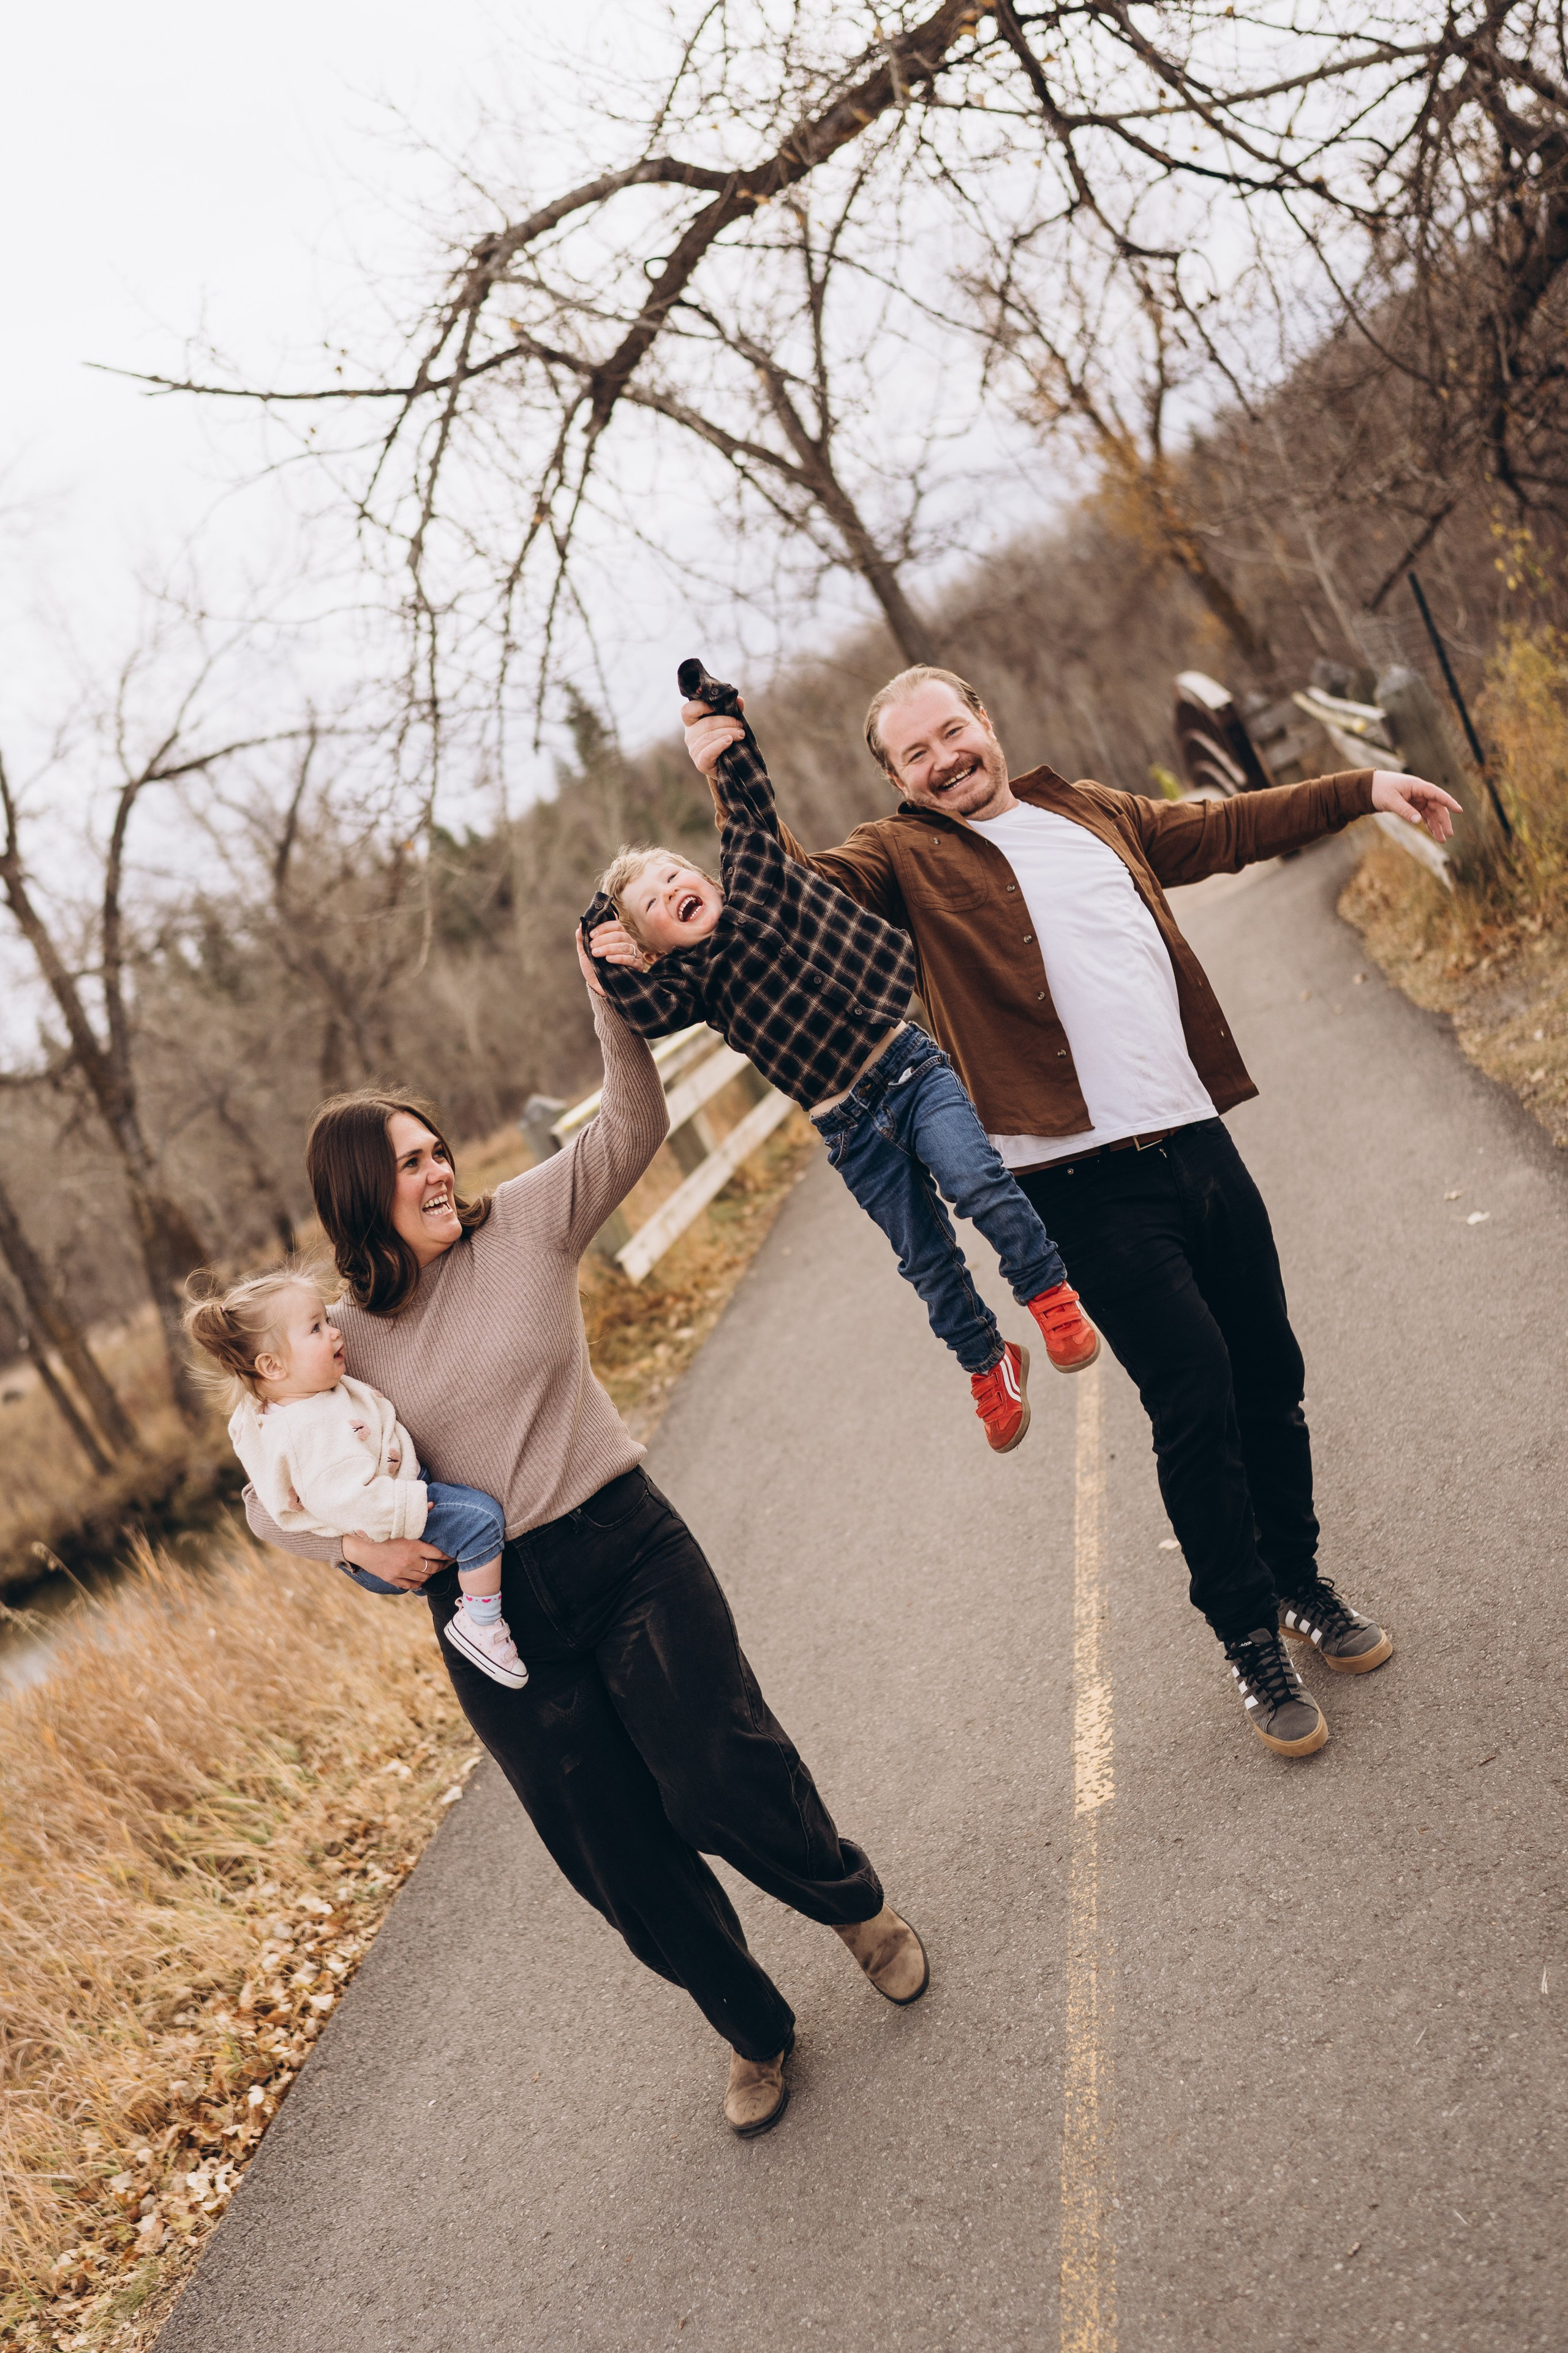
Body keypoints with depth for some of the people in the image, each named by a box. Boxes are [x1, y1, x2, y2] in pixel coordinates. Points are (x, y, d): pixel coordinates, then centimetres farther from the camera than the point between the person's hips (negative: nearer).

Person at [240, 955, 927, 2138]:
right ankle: (755, 2030, 34)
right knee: (623, 1860, 9)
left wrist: (610, 996, -25)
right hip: (489, 1612, 2)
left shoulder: (525, 1223, -3)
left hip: (624, 1550, -1)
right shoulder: (336, 1338, -1)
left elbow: (635, 1124, -12)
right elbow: (270, 1496, 8)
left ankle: (856, 1900, 30)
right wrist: (353, 1540, -11)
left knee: (720, 1782, -5)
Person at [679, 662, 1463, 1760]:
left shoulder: (1094, 813, 16)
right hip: (1089, 1183, -6)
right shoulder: (905, 857, 1)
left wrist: (1362, 788, 29)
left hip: (1198, 1139, 6)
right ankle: (1252, 1639, 13)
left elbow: (1229, 827, 27)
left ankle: (1301, 1583, 37)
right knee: (1194, 1398, -7)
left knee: (1270, 1374, 14)